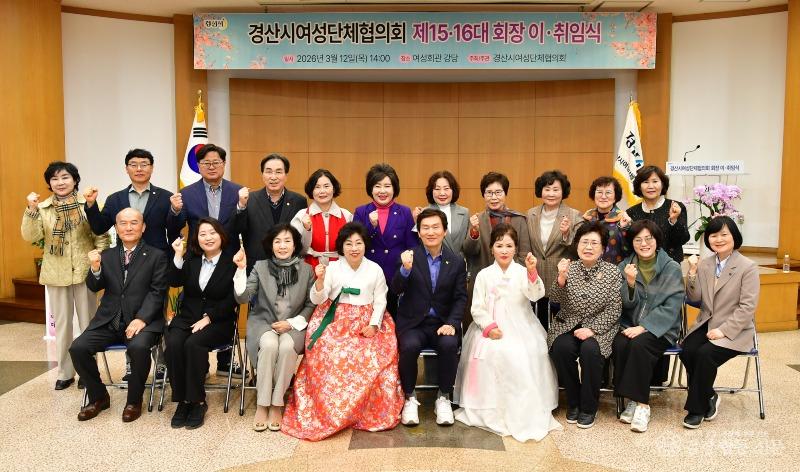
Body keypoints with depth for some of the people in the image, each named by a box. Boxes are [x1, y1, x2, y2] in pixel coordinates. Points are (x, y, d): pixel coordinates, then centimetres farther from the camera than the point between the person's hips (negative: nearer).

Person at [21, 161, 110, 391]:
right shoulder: (43, 208, 1)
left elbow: (102, 235, -3)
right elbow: (30, 237, -9)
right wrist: (32, 210, -19)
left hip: (85, 271, -2)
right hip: (56, 273, 2)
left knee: (88, 321, 9)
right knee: (62, 323, 12)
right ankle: (65, 372, 24)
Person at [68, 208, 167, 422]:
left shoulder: (156, 256, 3)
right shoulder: (107, 255, 15)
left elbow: (157, 292, -5)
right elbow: (94, 287, 8)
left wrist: (141, 319, -19)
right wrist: (95, 268, -14)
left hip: (141, 320, -4)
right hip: (109, 321, 5)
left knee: (139, 347, -33)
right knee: (77, 348, -15)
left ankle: (134, 401, -7)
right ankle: (99, 397, 9)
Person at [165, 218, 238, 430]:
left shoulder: (232, 262, -1)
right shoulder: (191, 259, 14)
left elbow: (232, 300, -8)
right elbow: (174, 281, -1)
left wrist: (208, 318, -15)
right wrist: (178, 256, -11)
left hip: (218, 321, -4)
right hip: (187, 317, 4)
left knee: (193, 344, -31)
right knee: (173, 343, -26)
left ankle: (197, 401, -17)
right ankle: (182, 400, -14)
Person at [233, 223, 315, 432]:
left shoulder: (306, 270, 6)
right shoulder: (261, 267, 5)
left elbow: (311, 304, 5)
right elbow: (242, 298, -5)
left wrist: (292, 323, -9)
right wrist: (241, 269, -16)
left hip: (293, 326, 0)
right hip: (263, 322, 0)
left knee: (287, 346, -33)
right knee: (269, 345, -33)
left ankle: (277, 404, -16)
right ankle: (262, 405, -18)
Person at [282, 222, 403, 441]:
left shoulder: (375, 269, 5)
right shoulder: (332, 268, 2)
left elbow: (380, 301, 6)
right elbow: (317, 300, -2)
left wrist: (373, 324, -8)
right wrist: (320, 280, -20)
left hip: (366, 323, 1)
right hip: (336, 322, 0)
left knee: (372, 359, -23)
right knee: (331, 357, -26)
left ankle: (370, 413, -4)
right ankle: (329, 410, -8)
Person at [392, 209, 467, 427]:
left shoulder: (457, 261, 5)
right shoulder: (410, 256, 0)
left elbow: (460, 298, 3)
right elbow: (396, 290, -10)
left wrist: (451, 323, -13)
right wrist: (406, 269, -30)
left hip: (443, 322, 1)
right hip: (413, 322, -1)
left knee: (449, 345, -29)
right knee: (409, 346, -30)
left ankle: (444, 397, -6)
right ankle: (409, 398, -6)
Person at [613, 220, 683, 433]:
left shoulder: (672, 268, -2)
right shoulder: (625, 266, 7)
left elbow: (671, 307, -10)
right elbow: (627, 304, 2)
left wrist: (643, 327, -19)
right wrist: (630, 282, -19)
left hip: (660, 329, -2)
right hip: (629, 325, 3)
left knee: (639, 345, -32)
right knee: (619, 345, -28)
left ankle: (641, 403, -20)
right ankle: (631, 399, -15)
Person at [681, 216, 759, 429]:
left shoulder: (748, 267, -7)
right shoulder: (704, 264, 8)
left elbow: (747, 307, -12)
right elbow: (694, 298, 4)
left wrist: (723, 330, -20)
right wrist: (692, 273, -10)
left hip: (734, 330, -4)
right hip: (706, 324, 4)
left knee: (705, 354, -29)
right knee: (687, 351, -23)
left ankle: (696, 408, -8)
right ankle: (709, 398, 2)